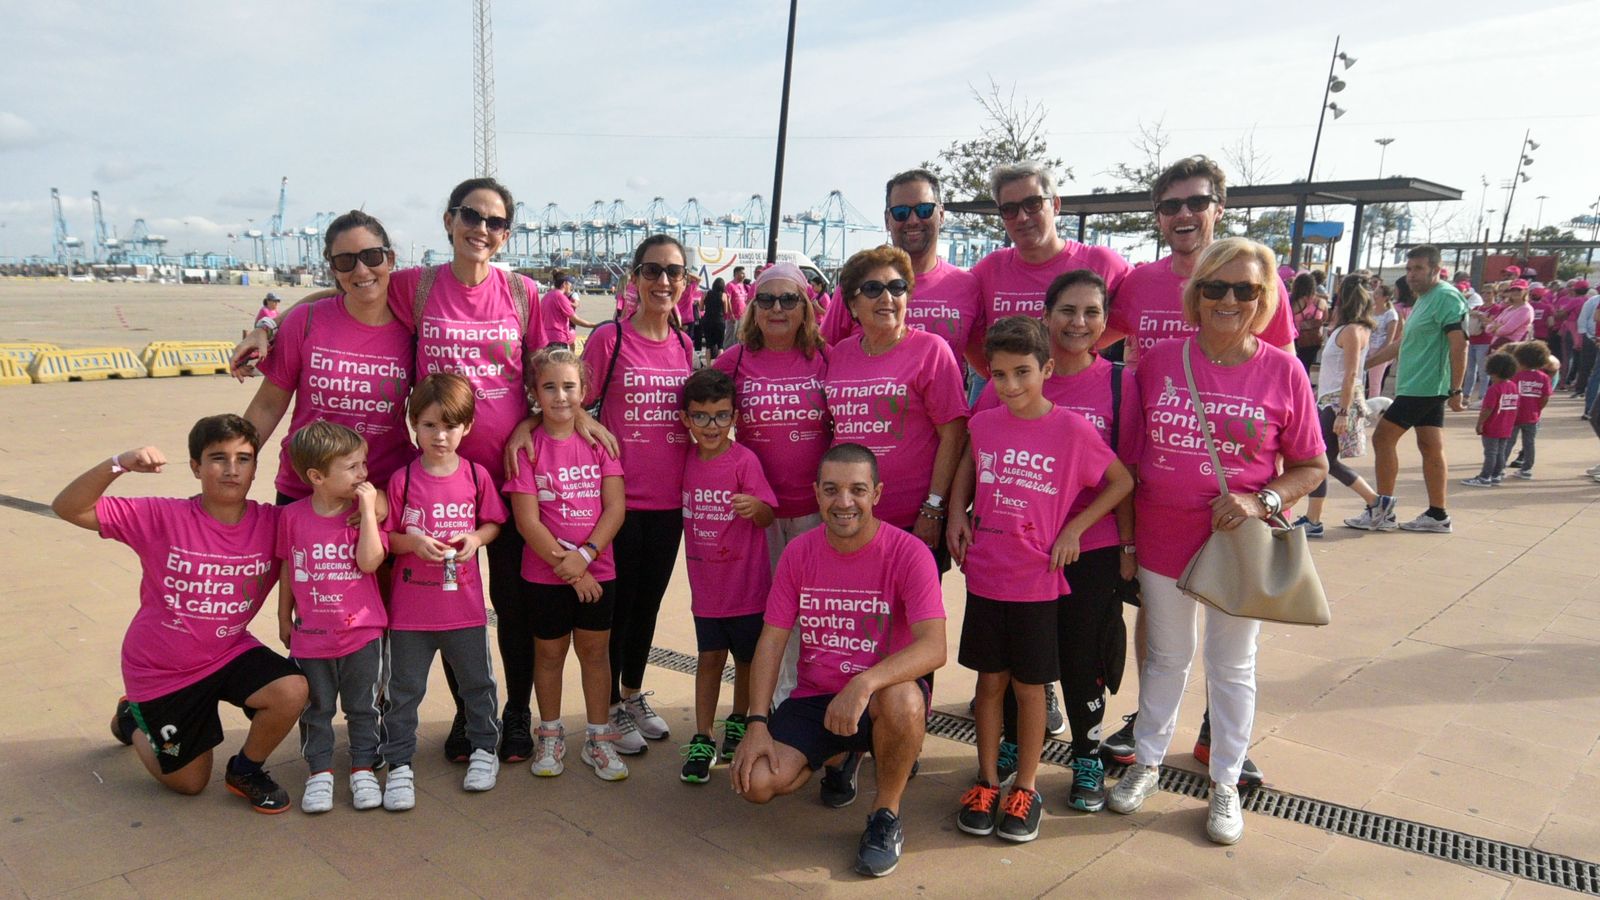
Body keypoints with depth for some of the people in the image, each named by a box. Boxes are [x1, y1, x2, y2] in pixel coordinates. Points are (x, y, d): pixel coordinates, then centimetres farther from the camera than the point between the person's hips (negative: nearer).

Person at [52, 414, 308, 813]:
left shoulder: (271, 523, -15)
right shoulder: (164, 517, -21)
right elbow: (68, 508, -23)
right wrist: (118, 464, -39)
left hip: (229, 651, 2)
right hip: (162, 670, -1)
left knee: (292, 691, -29)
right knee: (189, 782, 12)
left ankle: (246, 771, 2)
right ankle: (135, 720, 44)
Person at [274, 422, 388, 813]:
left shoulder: (366, 511, -8)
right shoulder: (293, 516, -5)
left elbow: (369, 561, -22)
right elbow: (287, 569, 7)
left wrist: (368, 509, -22)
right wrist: (284, 618, 13)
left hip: (362, 632, -1)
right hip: (311, 634, 1)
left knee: (363, 707, 12)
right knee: (316, 709, 15)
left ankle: (363, 769, 26)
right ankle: (320, 772, 30)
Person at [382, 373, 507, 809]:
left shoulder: (477, 475, -4)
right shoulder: (402, 480, -7)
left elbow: (494, 523, 7)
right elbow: (385, 537, -2)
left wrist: (476, 538, -13)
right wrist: (413, 542, -21)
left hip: (465, 606, 1)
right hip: (410, 609, -1)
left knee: (477, 682, 16)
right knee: (404, 690, 10)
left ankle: (484, 748, 35)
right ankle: (399, 765, 23)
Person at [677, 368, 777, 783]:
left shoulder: (744, 460, -13)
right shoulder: (687, 462, 1)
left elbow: (767, 516, -17)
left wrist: (754, 507, -38)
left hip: (746, 584, -3)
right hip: (706, 584, 3)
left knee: (746, 658, 13)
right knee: (710, 657, 7)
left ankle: (739, 722, 35)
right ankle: (701, 740, 15)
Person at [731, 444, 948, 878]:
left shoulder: (907, 553, -16)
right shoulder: (799, 552, -2)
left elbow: (933, 647, -27)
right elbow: (772, 640, 0)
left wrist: (865, 684, -42)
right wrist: (757, 722, -12)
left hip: (883, 693, -4)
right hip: (815, 697, 4)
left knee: (903, 701, -39)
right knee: (756, 783, -16)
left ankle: (886, 816, -8)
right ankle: (840, 754, 20)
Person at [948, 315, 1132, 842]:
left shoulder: (1072, 429, -11)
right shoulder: (984, 424, 0)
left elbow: (1122, 482, 0)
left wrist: (1075, 527, -7)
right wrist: (956, 514, 3)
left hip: (1038, 581, -3)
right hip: (984, 575, 3)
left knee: (1029, 685, 10)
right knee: (989, 680, 13)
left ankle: (1026, 789, 25)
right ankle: (987, 781, 28)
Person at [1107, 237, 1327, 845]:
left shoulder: (1282, 372, -7)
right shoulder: (1158, 362, -3)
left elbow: (1312, 466, -1)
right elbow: (1130, 450, 3)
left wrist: (1262, 500, -19)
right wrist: (1124, 532, 1)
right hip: (1163, 539, 1)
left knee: (1232, 667, 14)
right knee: (1165, 658, 18)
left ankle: (1225, 784, 31)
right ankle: (1147, 764, 36)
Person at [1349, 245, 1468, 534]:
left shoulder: (1446, 297, -12)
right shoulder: (1425, 299, 18)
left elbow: (1459, 345, -19)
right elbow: (1405, 344, 26)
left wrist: (1455, 390, -22)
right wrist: (1364, 363, 26)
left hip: (1421, 387, -9)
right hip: (1426, 388, 9)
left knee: (1383, 437, -6)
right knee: (1431, 447, 9)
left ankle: (1382, 511, -1)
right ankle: (1437, 515, 12)